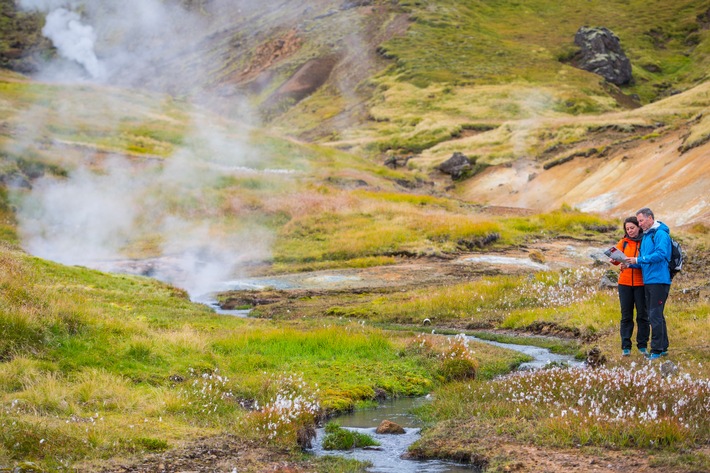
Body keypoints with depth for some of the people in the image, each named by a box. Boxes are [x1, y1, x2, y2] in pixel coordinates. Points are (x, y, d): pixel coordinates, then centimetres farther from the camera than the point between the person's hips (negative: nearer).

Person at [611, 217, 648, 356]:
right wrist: (615, 260, -25)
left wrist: (634, 262, -22)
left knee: (642, 315, 3)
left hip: (641, 283, -2)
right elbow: (616, 257, -2)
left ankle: (642, 345, 12)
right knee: (626, 316, 3)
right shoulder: (623, 242, 9)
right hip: (625, 283, 2)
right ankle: (626, 347, 6)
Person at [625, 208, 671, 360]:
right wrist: (631, 263, 2)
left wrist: (638, 260, -20)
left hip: (659, 280, -10)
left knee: (655, 316, -10)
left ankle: (657, 349, -6)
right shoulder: (645, 236, 18)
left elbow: (660, 254, -24)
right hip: (648, 280, 10)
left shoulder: (660, 234, -11)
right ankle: (663, 347, 21)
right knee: (654, 315, 13)